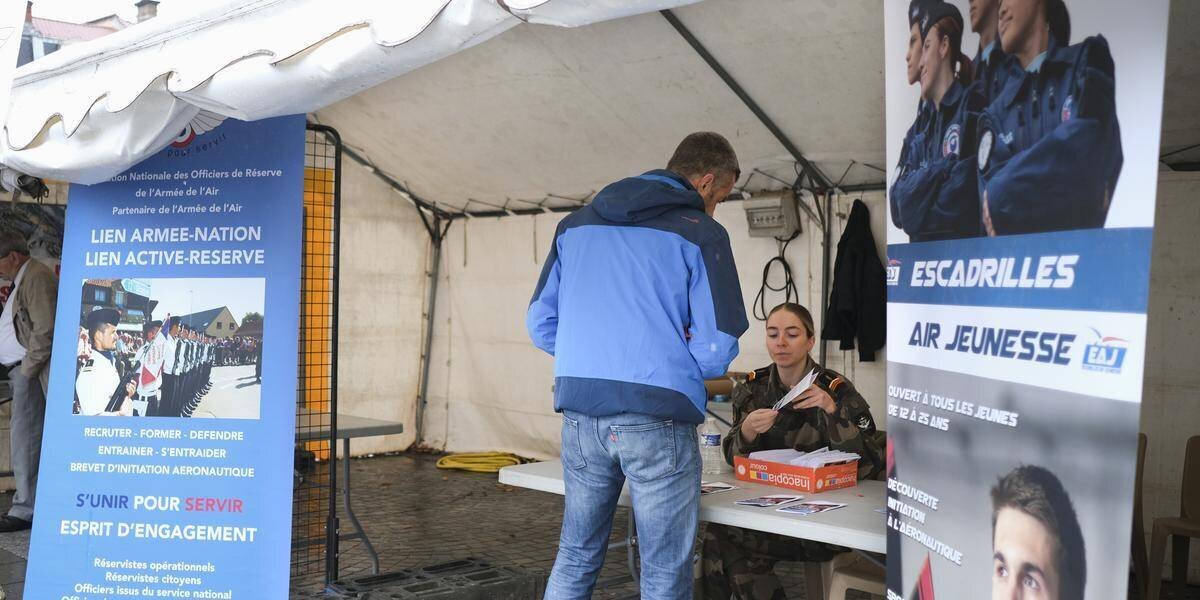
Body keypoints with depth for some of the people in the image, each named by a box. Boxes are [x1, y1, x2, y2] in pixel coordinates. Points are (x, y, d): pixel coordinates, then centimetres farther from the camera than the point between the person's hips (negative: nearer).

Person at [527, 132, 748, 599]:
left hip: (579, 414, 5)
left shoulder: (576, 224, 13)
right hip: (658, 419, -5)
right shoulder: (701, 233, -3)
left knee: (575, 559, 18)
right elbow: (716, 348, -9)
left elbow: (540, 324, 12)